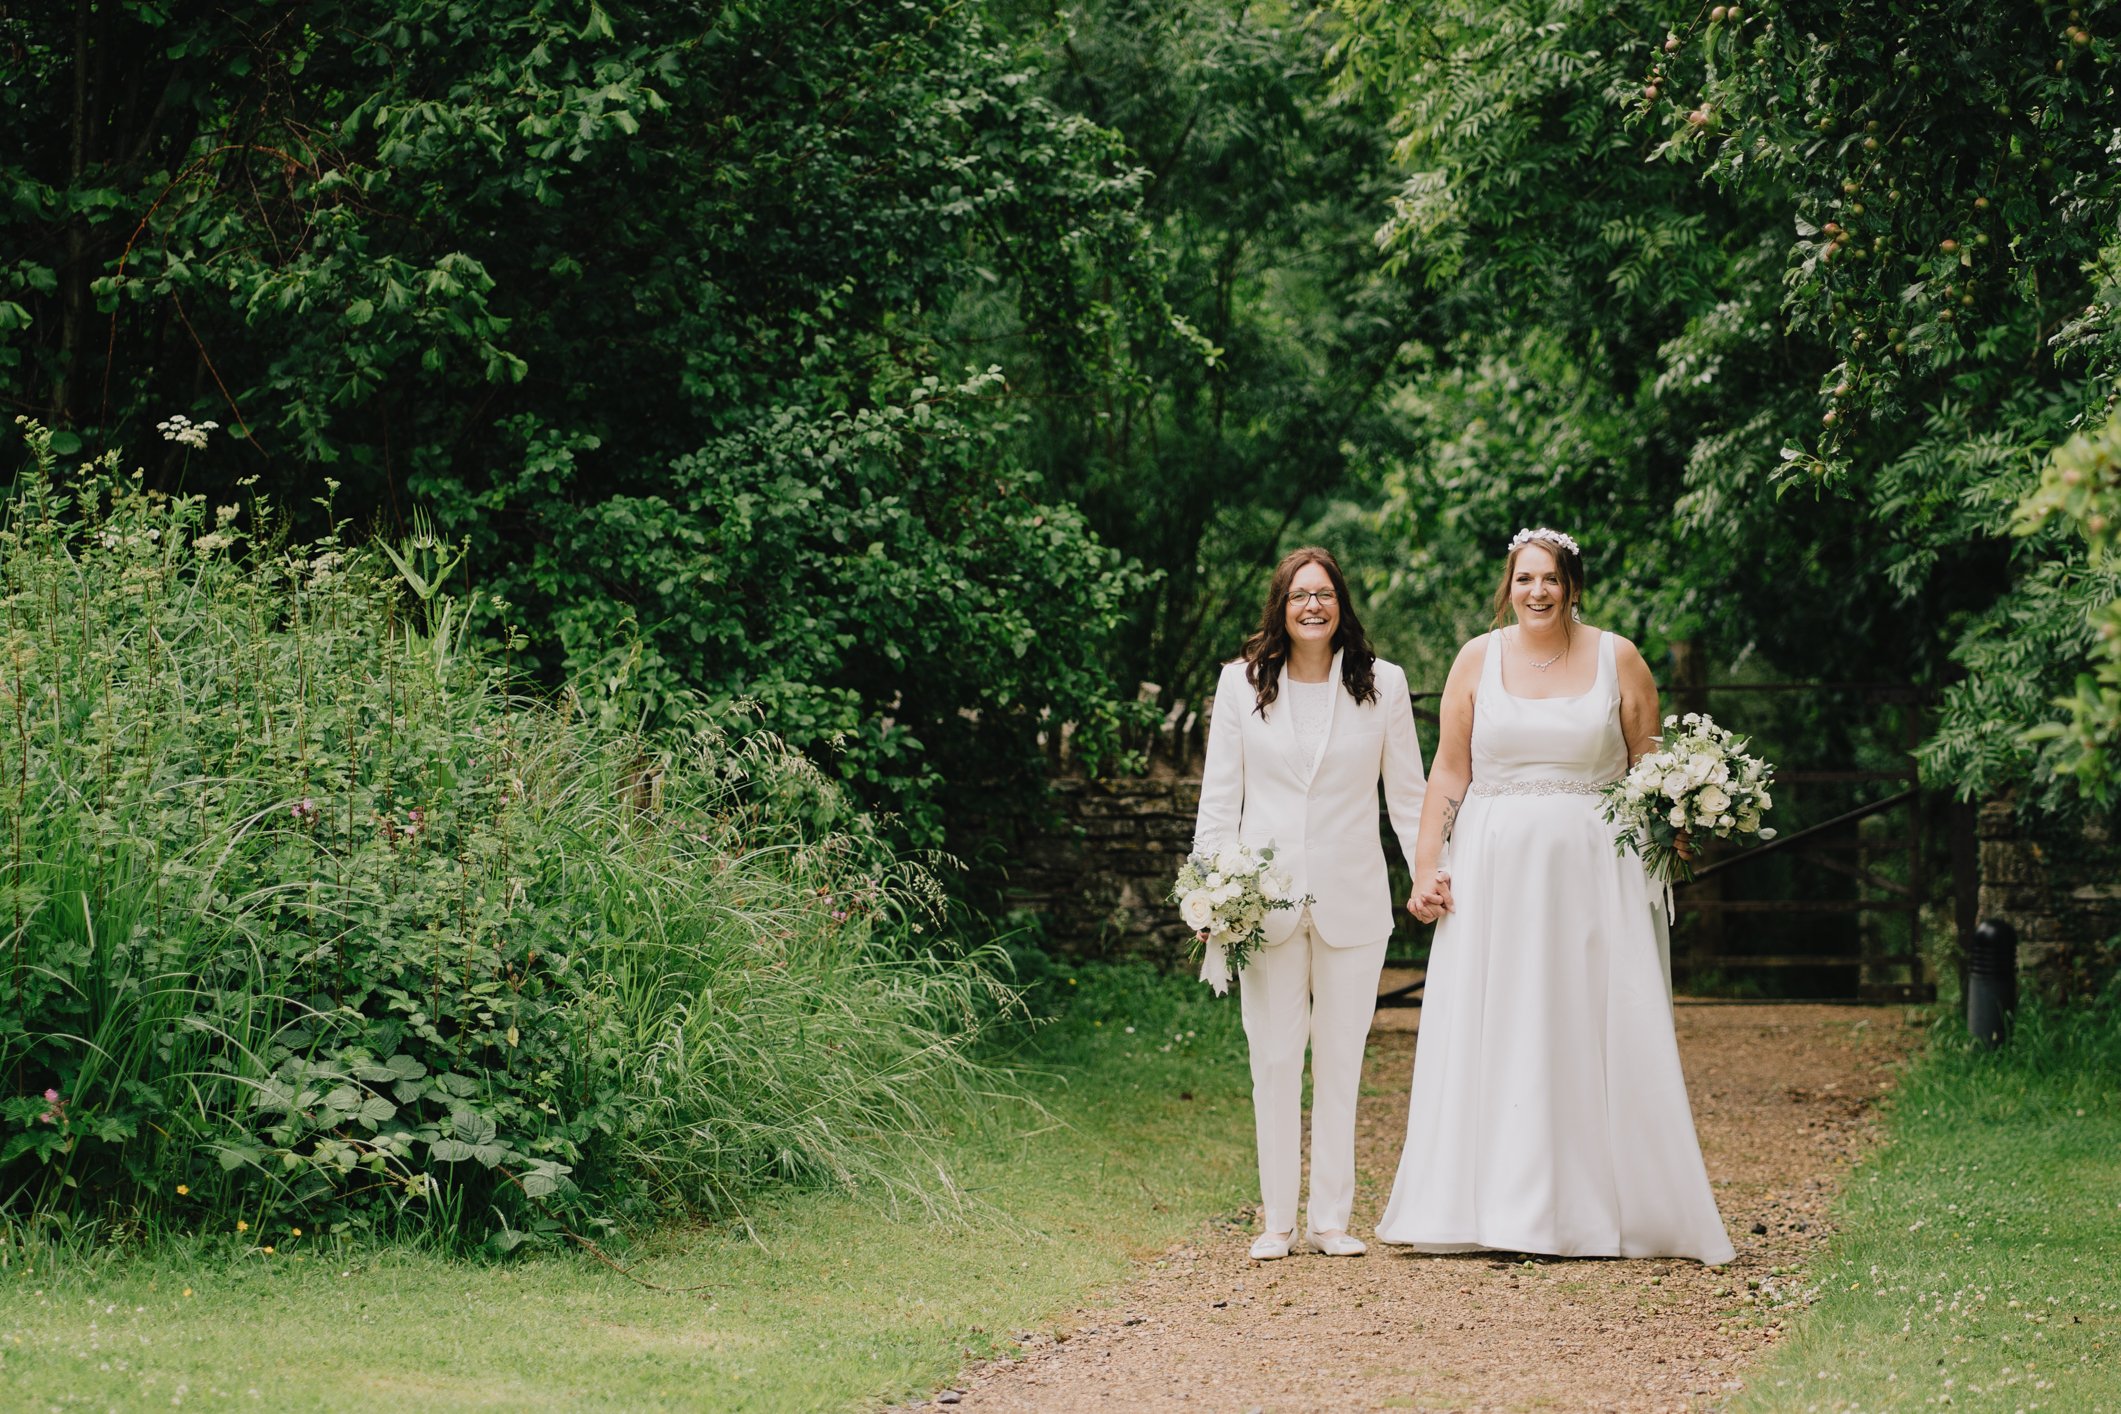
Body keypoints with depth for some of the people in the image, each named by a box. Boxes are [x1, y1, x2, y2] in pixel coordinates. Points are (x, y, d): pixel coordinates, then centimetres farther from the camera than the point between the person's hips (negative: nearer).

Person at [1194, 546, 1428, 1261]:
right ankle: (1277, 1219, 7)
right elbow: (1219, 796, 5)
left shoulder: (1382, 684, 4)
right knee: (1274, 1060, 1)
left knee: (1340, 1061, 6)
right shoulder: (1241, 683, 4)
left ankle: (1332, 1217, 12)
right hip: (1266, 899, 0)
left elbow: (1408, 793, 7)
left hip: (1351, 900, 0)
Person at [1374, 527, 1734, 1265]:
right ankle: (1486, 1207, 7)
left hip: (1594, 871, -1)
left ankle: (1602, 1207, 5)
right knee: (1489, 1034, 1)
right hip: (1494, 870, 1)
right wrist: (1426, 864, -1)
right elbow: (1449, 771, 7)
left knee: (1599, 1035, -1)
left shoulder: (1617, 659, 4)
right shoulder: (1477, 659, 6)